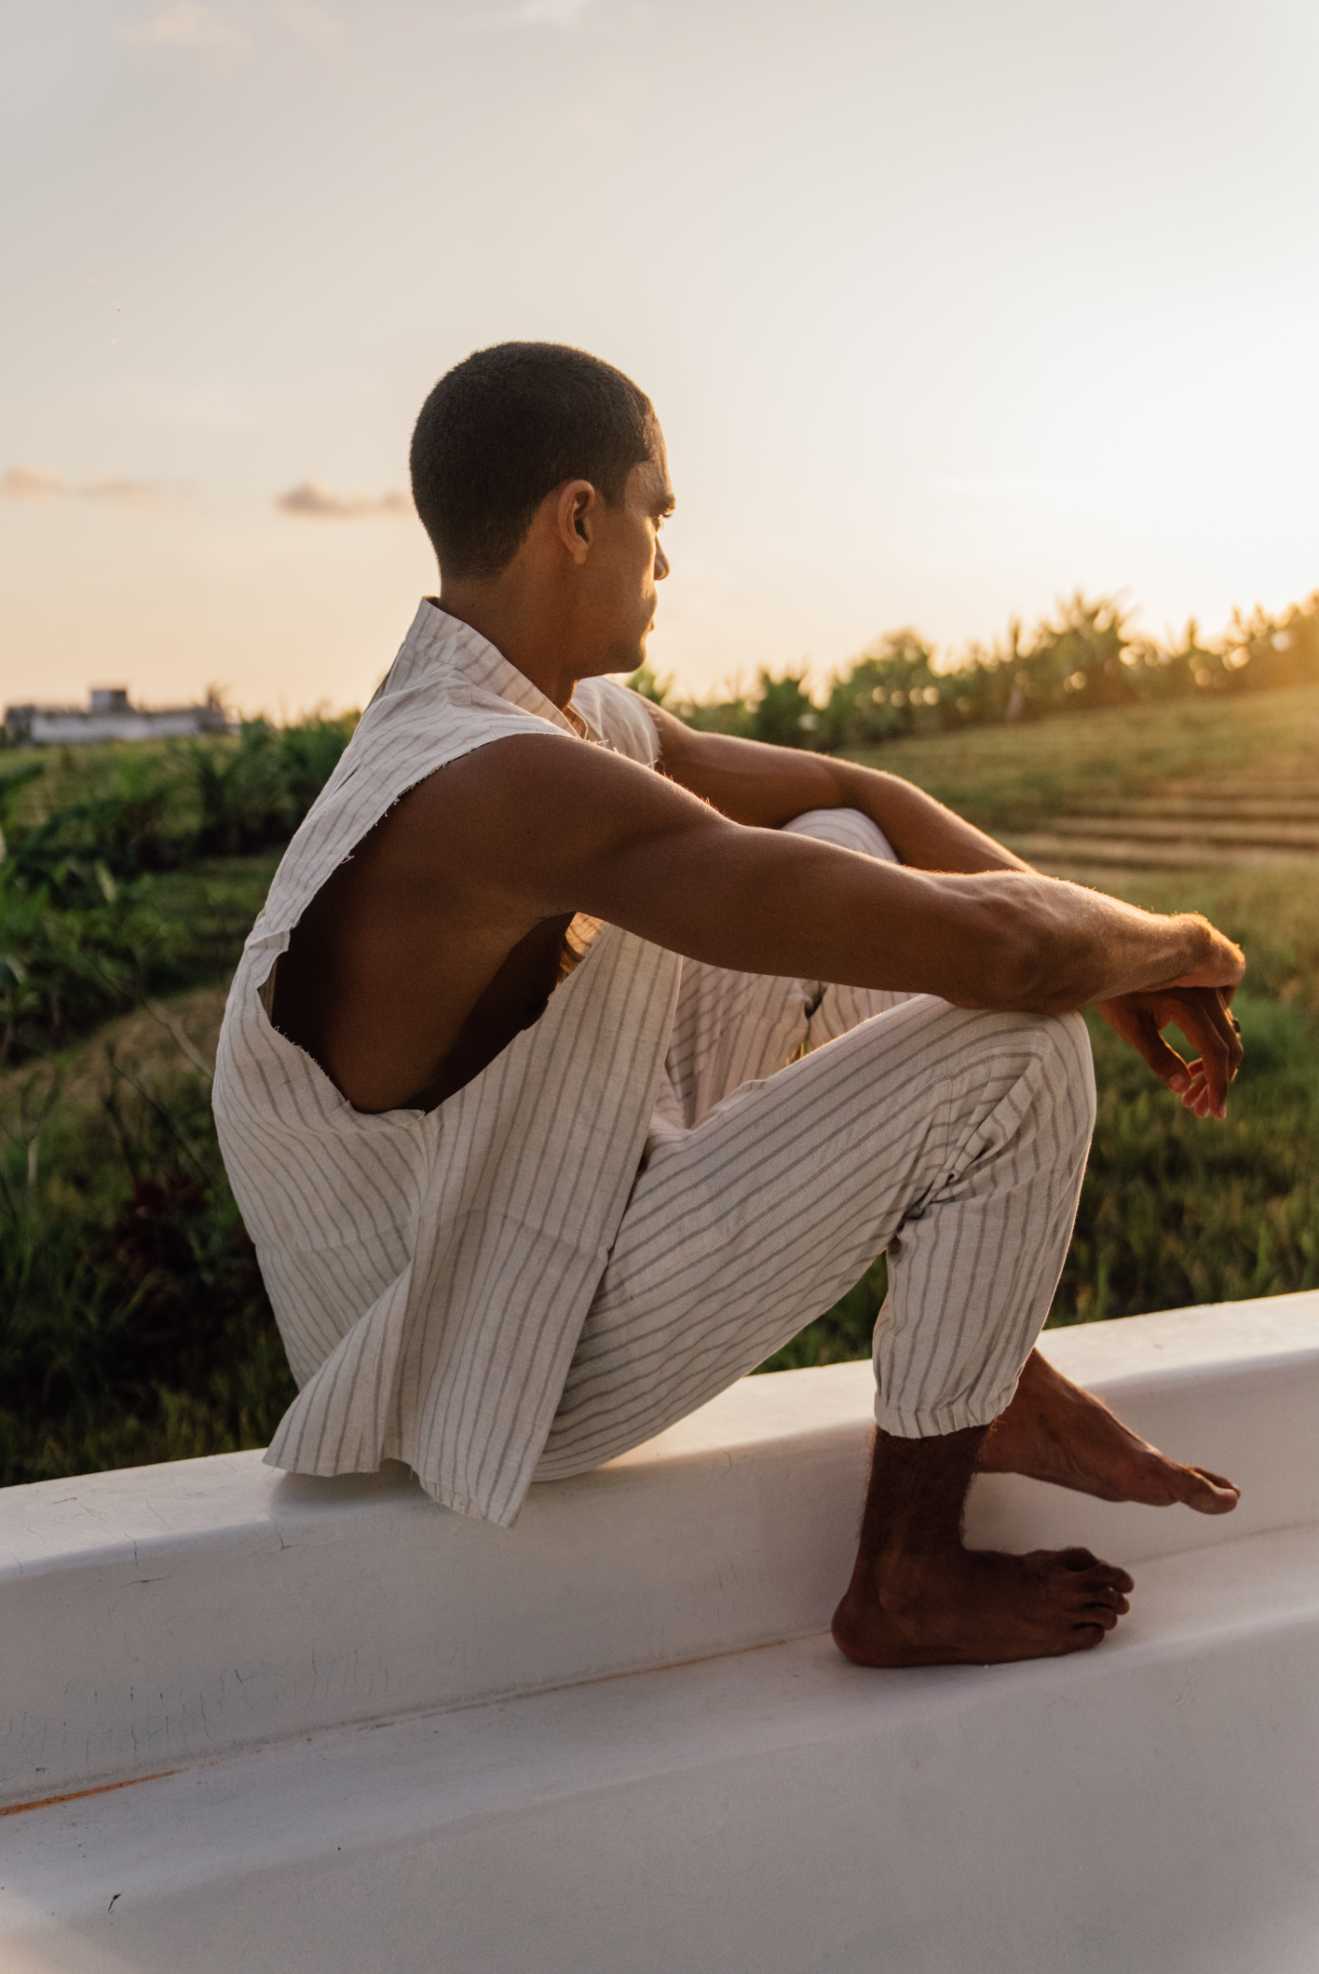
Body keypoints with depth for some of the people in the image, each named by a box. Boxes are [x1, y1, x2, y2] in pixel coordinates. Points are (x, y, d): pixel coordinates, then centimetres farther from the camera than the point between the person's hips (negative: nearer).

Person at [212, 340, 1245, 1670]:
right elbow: (1002, 952, -30)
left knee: (843, 856, 11)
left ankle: (981, 1381, 14)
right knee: (1017, 1055, -15)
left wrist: (1113, 947, 2)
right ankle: (908, 1582, 3)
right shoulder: (508, 785, -30)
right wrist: (1173, 944, -8)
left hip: (498, 1242, 10)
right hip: (501, 1380, -10)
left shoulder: (566, 722, 2)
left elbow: (858, 795, 10)